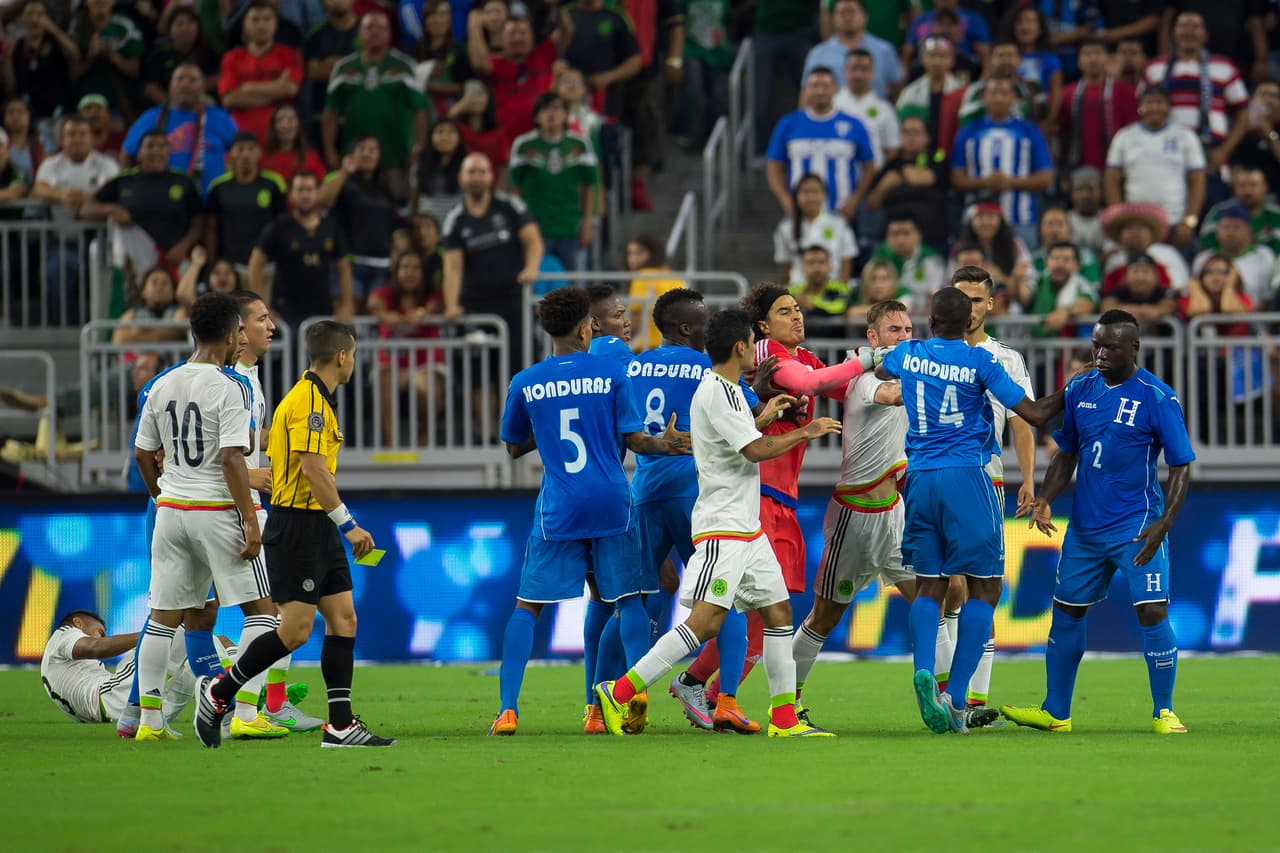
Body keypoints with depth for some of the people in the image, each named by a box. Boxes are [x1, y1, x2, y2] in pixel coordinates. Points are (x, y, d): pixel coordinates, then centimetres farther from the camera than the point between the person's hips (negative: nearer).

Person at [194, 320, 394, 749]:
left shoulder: (316, 399, 15)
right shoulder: (307, 401, -16)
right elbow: (313, 470, -23)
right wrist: (347, 524, -21)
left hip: (318, 528, 10)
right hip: (296, 525, -10)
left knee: (343, 619, 5)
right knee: (296, 629, -9)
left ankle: (341, 723, 4)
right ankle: (217, 692, 4)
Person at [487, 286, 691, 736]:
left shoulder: (526, 383, 2)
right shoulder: (611, 373, -2)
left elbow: (513, 447, 14)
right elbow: (633, 438, -3)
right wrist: (664, 444, 13)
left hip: (557, 510, 0)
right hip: (611, 504, 0)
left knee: (528, 606, 3)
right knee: (629, 599, 11)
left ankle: (507, 709, -7)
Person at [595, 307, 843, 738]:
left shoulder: (721, 389, 15)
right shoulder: (718, 392, -16)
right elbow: (756, 450, -21)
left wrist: (765, 416, 38)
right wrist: (805, 433, -9)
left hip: (746, 527, 11)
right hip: (721, 528, -11)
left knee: (778, 611, 10)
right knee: (705, 620, -17)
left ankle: (784, 718, 12)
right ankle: (621, 692, -15)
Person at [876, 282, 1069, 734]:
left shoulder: (908, 354, 6)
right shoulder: (978, 362, -5)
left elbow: (879, 370, 32)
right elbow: (1034, 414, -5)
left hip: (919, 477, 4)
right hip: (966, 477, -4)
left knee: (928, 588, 9)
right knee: (984, 589, 2)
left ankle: (923, 670, -18)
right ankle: (956, 698, -9)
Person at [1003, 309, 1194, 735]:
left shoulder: (1158, 398, -11)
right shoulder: (1080, 389, 5)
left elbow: (1181, 466, -10)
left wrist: (1163, 524, -21)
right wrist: (1045, 501, -2)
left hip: (1137, 528, -6)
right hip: (1085, 525, 6)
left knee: (1152, 612, -14)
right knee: (1066, 611, 12)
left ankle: (1164, 713, -3)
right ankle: (1055, 712, 24)